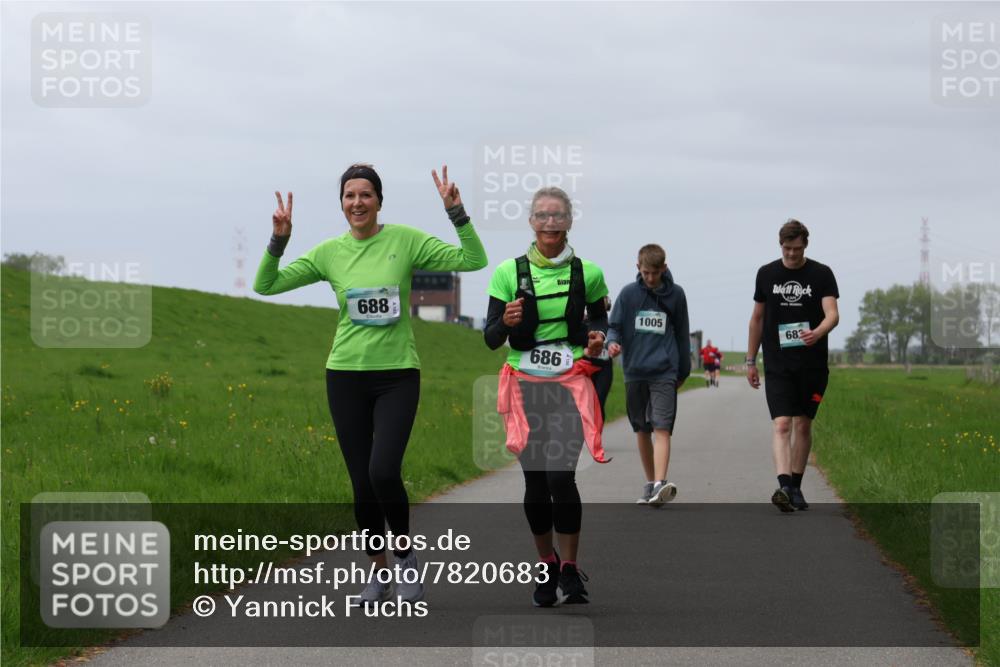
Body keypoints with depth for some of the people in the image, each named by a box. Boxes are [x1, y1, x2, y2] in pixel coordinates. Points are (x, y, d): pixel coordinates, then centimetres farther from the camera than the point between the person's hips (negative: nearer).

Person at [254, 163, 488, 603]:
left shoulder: (405, 240, -3)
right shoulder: (330, 252, 3)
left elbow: (474, 261, -7)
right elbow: (265, 285, 5)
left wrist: (457, 214, -17)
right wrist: (279, 240, -9)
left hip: (397, 374, -2)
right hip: (346, 375, 3)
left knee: (384, 472, -20)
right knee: (362, 483, 4)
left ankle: (405, 554, 5)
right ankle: (378, 569, 23)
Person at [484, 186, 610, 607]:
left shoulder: (587, 273, 2)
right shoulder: (509, 272, 1)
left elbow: (600, 321, 18)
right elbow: (491, 340, 2)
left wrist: (597, 338, -5)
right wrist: (506, 321, -20)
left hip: (570, 383, -1)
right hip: (525, 386, 1)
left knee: (560, 476, -16)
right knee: (535, 481, 5)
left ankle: (570, 570, -2)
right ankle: (546, 567, 23)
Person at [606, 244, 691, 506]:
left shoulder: (676, 294, 4)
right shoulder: (628, 293, 2)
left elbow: (682, 334, 12)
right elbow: (614, 325, 6)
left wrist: (683, 371, 16)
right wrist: (612, 342, -18)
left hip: (664, 373, -2)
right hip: (634, 371, 2)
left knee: (662, 428, -15)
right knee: (642, 430, 11)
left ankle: (660, 485, -27)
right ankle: (650, 484, 22)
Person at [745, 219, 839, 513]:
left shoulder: (821, 274, 0)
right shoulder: (766, 274, 6)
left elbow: (832, 313, -12)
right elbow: (757, 318, 13)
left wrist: (818, 333, -34)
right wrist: (750, 361, 13)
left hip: (812, 364, 0)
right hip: (777, 365, 0)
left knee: (803, 425, 8)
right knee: (782, 424, -14)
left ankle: (796, 488, 20)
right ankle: (784, 486, -27)